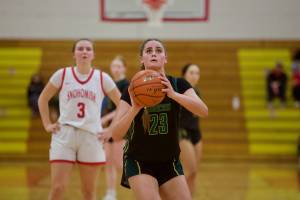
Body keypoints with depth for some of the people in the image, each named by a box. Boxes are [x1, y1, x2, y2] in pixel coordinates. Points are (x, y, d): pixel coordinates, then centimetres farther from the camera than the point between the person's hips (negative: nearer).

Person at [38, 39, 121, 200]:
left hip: (91, 136, 1)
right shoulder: (62, 74, 2)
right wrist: (47, 124, 6)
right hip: (64, 134, -1)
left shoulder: (102, 78, 2)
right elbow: (43, 99, 13)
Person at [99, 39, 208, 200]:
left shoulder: (177, 85, -4)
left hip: (170, 163, 3)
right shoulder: (133, 91, -9)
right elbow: (116, 135, -17)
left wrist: (174, 94, -36)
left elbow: (203, 111, -22)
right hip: (139, 162, -3)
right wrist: (135, 108, -33)